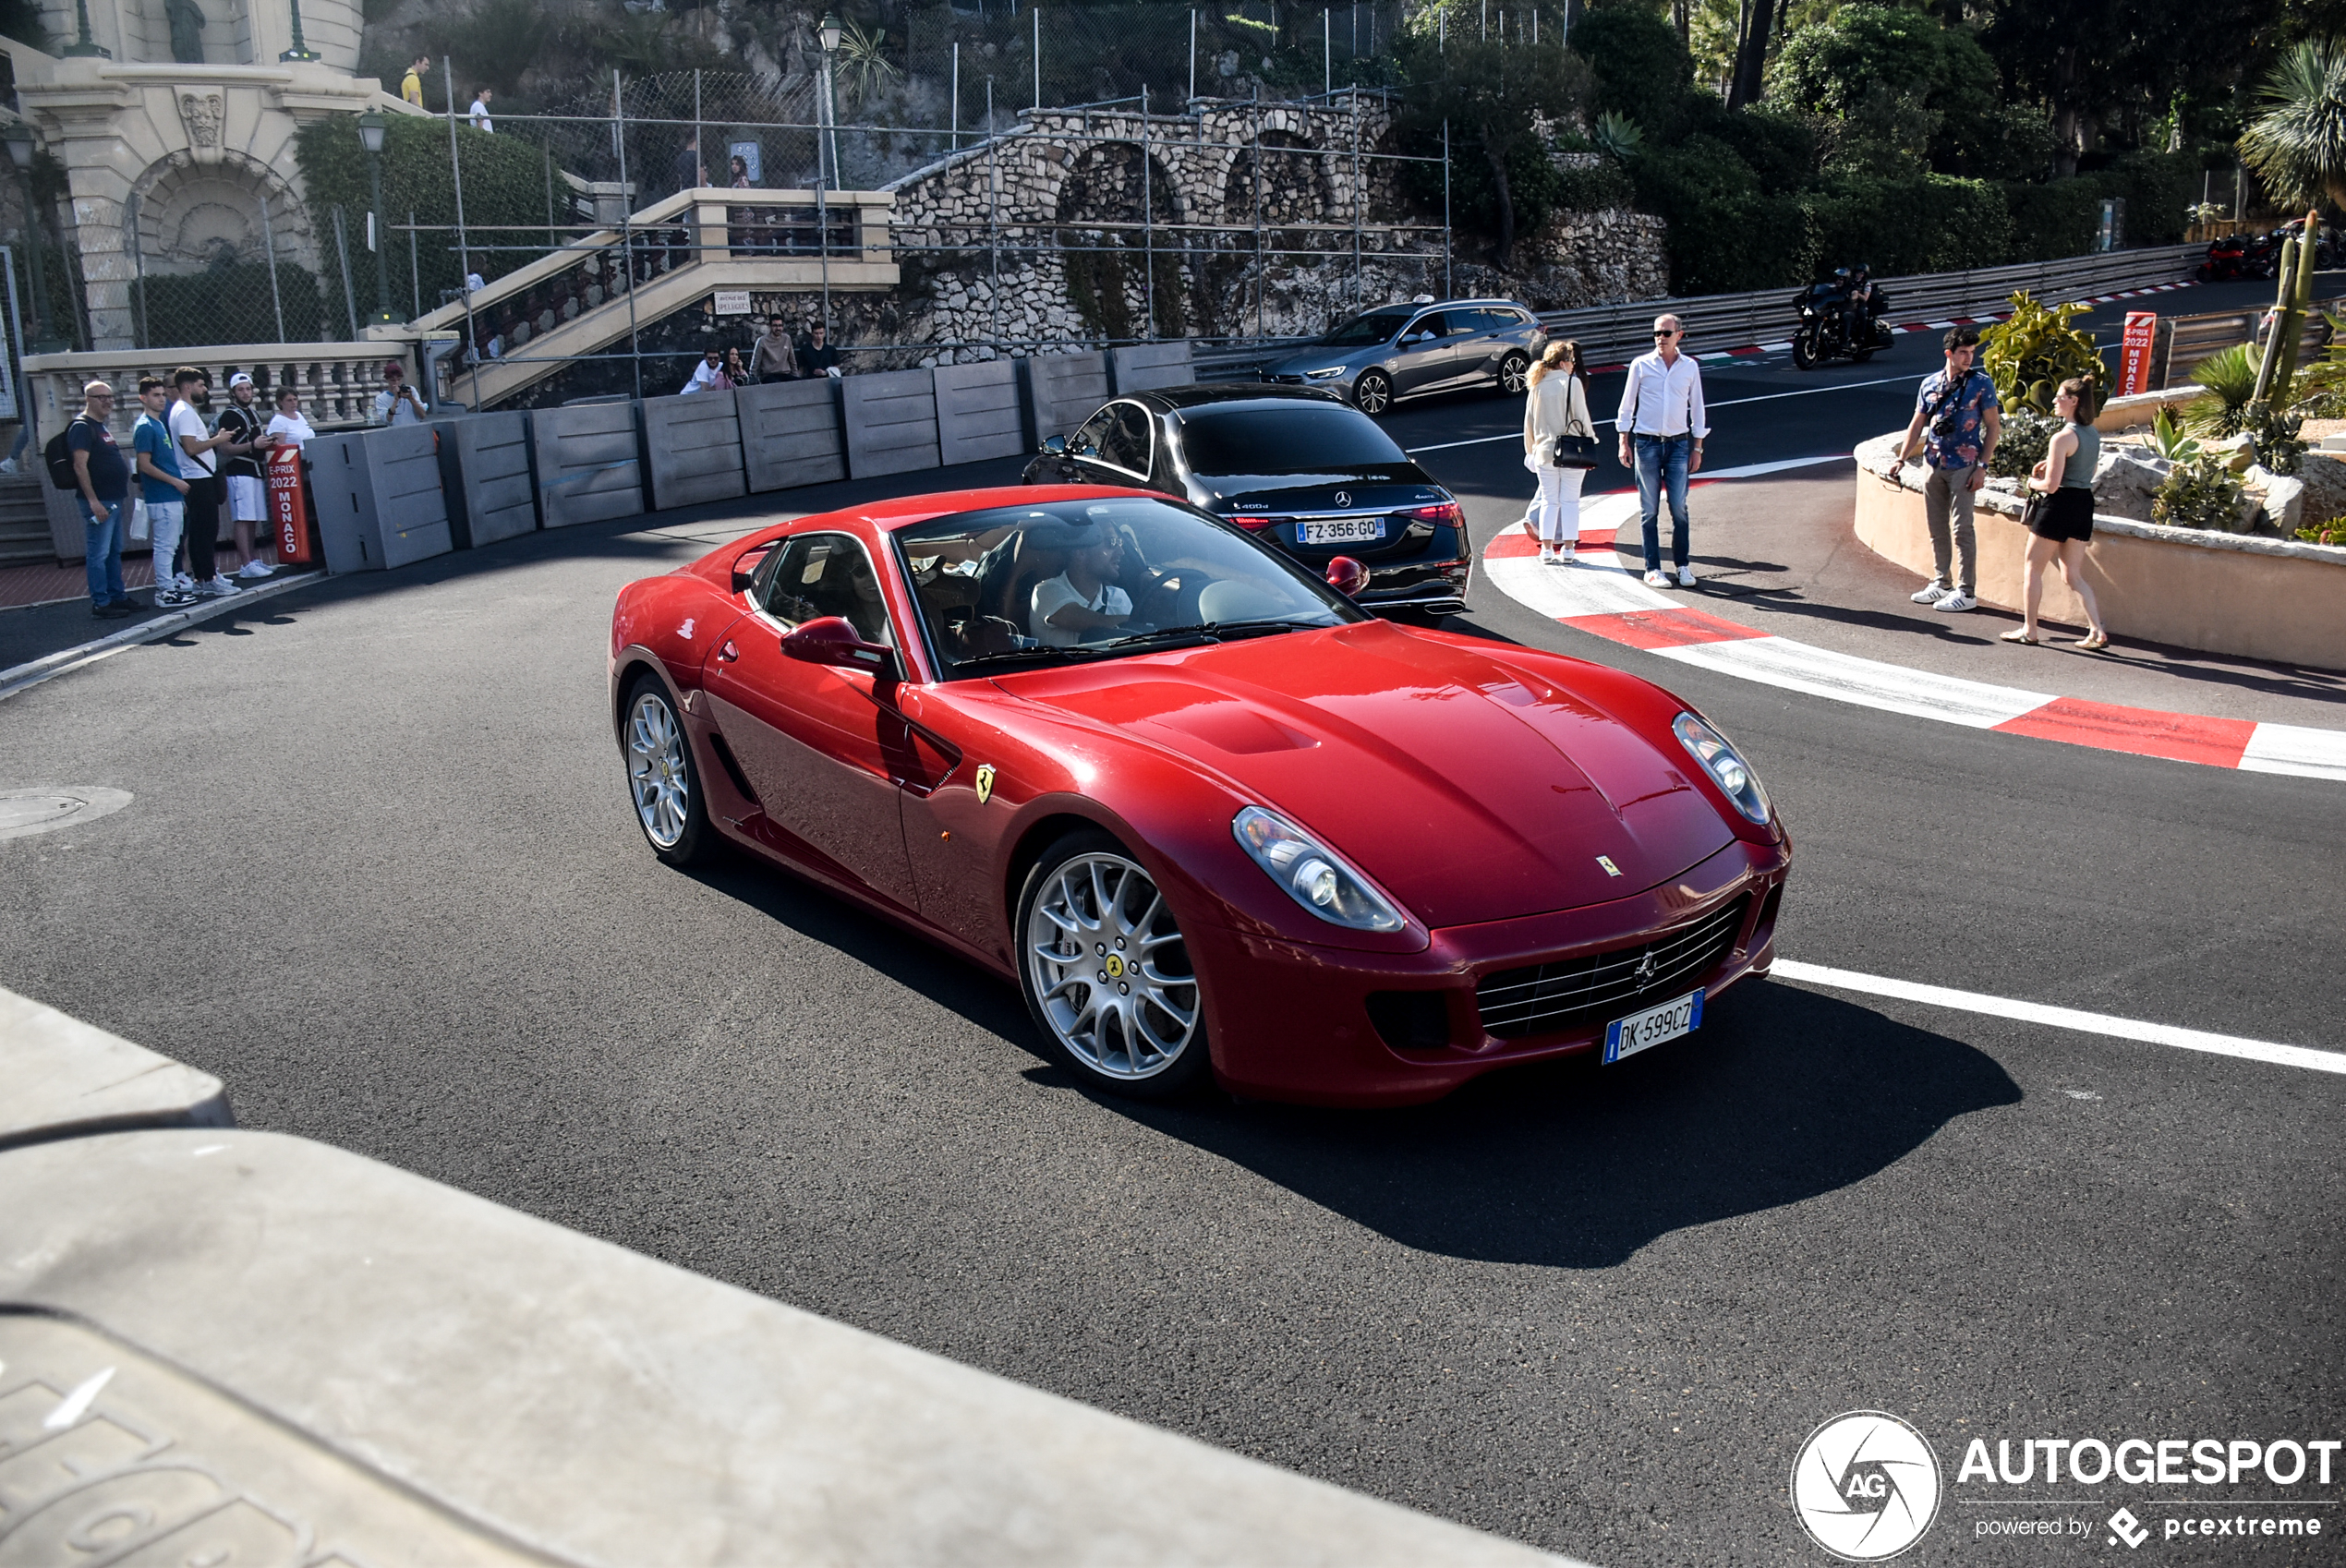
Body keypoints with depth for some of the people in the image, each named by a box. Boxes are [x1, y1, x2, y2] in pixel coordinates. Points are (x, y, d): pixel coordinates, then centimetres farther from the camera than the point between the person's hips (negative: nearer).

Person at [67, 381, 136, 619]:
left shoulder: (101, 427, 18)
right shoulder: (82, 427, -11)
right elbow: (80, 466, -18)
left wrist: (122, 494, 21)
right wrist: (93, 501, -23)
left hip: (113, 500, 10)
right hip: (98, 502, -10)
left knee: (114, 552, 14)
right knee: (98, 554, -6)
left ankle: (117, 597, 21)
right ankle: (100, 603, -3)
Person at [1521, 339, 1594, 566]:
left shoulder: (1537, 386, 3)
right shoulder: (1572, 383, -9)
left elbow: (1529, 422, 9)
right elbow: (1582, 418, -8)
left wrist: (1530, 450, 18)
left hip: (1544, 451, 4)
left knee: (1549, 500, 9)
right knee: (1570, 500, 4)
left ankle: (1547, 550, 7)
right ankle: (1568, 549, 4)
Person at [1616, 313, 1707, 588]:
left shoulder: (1690, 367, 6)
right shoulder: (1641, 365, 1)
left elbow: (1697, 408, 11)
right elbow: (1627, 405, 6)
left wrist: (1697, 448, 8)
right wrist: (1624, 442, 0)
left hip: (1678, 443, 1)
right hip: (1646, 442, -1)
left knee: (1679, 508, -2)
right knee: (1650, 510, 2)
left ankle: (1682, 565, 8)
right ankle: (1652, 568, 7)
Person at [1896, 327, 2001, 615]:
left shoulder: (1981, 383, -4)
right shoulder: (1930, 383, 7)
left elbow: (1993, 427, -3)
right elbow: (1917, 425, 13)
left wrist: (1982, 466, -10)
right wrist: (1901, 460, 4)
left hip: (1963, 467, -4)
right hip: (1934, 464, 5)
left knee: (1961, 528, -5)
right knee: (1937, 528, 11)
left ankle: (1965, 592, -1)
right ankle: (1940, 583, 23)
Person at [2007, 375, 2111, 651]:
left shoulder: (2063, 437, -18)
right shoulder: (2094, 434, 8)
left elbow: (2051, 485, -20)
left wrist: (2033, 482, 1)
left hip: (2060, 505, -8)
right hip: (2084, 504, 8)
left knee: (2033, 568, 7)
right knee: (2073, 574, 11)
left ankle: (2029, 629, 12)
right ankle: (2097, 631, 2)